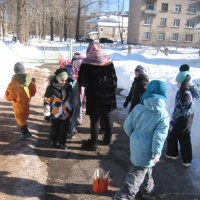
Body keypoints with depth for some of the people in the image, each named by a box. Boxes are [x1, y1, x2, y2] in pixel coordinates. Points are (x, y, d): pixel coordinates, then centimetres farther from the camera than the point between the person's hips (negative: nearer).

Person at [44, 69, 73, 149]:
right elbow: (47, 100, -10)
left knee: (64, 129, 11)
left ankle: (62, 142, 29)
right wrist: (46, 112, -8)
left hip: (66, 113, 3)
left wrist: (71, 110, 17)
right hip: (55, 114, -3)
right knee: (54, 129, 16)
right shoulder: (51, 88, -15)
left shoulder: (68, 87, -2)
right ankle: (53, 140, 38)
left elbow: (71, 99, 12)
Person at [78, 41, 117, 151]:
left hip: (94, 96, -4)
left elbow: (82, 82, -12)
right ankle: (108, 138, 33)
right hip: (108, 95, 5)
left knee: (94, 119, 5)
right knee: (108, 117, 18)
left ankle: (93, 143, 14)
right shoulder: (108, 61, 4)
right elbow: (114, 79, 8)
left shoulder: (87, 63, -10)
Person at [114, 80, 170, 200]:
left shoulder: (138, 108, -3)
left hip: (135, 144, 5)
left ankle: (147, 189, 44)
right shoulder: (163, 115, -12)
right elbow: (159, 136, -17)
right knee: (138, 172, 6)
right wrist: (156, 152, -11)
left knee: (146, 167, 27)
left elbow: (127, 125, 2)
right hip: (147, 148, -5)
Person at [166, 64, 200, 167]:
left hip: (181, 118, -7)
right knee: (185, 137, 18)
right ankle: (187, 159, 23)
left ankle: (172, 153, 36)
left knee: (172, 134, 17)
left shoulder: (181, 92, -27)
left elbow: (178, 110, -25)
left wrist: (172, 123, -17)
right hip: (190, 116, 7)